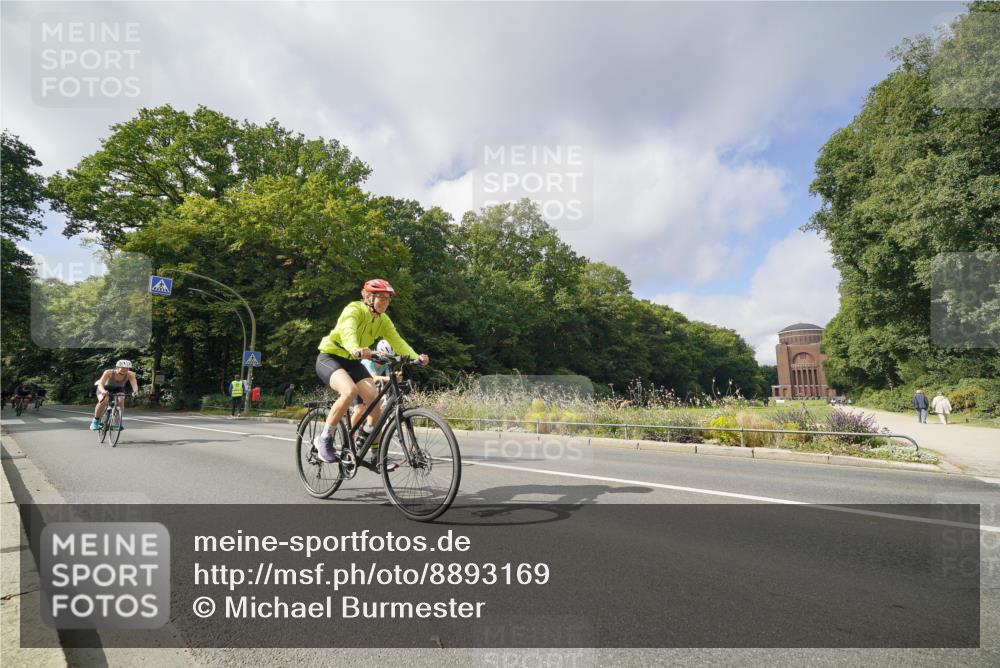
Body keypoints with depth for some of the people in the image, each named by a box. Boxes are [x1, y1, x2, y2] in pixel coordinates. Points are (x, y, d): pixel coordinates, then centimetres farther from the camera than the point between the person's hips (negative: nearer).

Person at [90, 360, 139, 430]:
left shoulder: (130, 375, -28)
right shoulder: (109, 372, -33)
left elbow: (134, 384, -41)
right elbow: (100, 384, -41)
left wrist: (135, 391, -63)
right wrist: (103, 391, -63)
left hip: (118, 389, 2)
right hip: (105, 389, -2)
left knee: (121, 401, -27)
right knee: (104, 401, -30)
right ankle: (95, 421, -9)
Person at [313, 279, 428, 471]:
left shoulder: (383, 320, 0)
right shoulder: (354, 309, -20)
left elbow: (398, 341, -12)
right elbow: (347, 331, -40)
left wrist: (416, 357, -30)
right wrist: (356, 349, -62)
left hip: (352, 362, 6)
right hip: (329, 357, -6)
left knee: (373, 399, -14)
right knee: (349, 390, -34)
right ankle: (324, 439, -16)